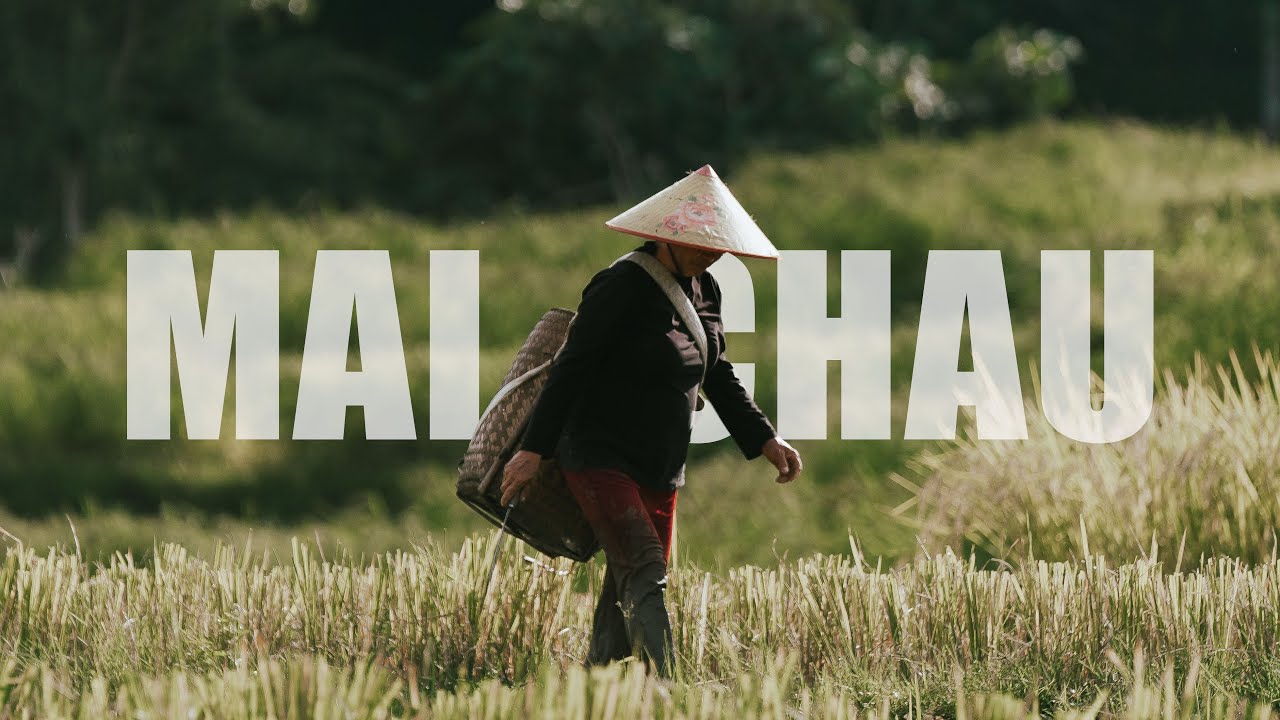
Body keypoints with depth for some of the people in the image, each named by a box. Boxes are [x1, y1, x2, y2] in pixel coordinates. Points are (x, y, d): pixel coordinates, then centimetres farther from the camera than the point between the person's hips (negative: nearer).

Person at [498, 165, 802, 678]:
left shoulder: (704, 291, 10)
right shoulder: (624, 285, -15)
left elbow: (719, 378, 22)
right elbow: (570, 368, -17)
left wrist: (764, 439, 14)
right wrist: (533, 449, -21)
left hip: (660, 468, 8)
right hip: (600, 457, -8)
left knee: (627, 595, 8)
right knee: (644, 572, -22)